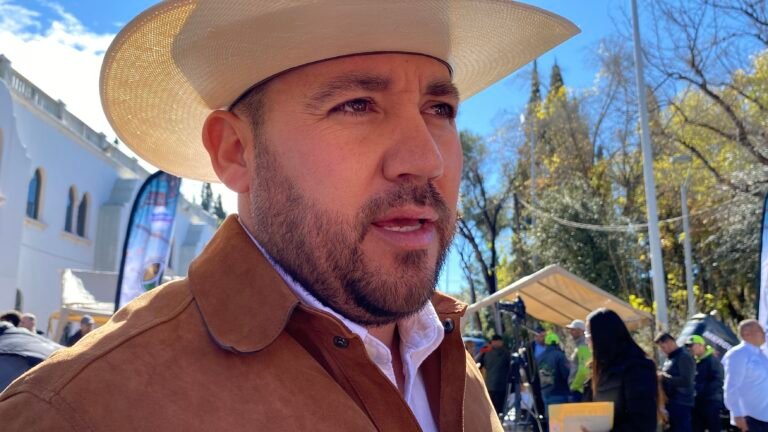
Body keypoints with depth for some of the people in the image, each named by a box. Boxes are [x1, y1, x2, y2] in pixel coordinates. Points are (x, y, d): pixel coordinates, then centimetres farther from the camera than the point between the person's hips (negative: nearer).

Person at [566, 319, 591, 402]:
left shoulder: (583, 347, -13)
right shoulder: (579, 346, 18)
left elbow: (583, 370, -23)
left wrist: (574, 386, -15)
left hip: (578, 390, -10)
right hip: (576, 390, 10)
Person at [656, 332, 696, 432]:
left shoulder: (684, 357, -11)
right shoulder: (670, 359, 17)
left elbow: (686, 381, -22)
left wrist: (664, 377, -17)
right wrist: (661, 376, 8)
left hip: (682, 404, -9)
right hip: (671, 403, 9)